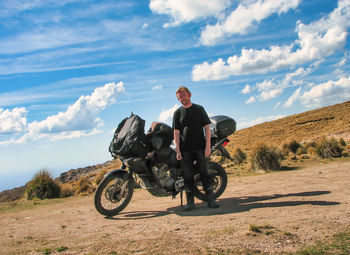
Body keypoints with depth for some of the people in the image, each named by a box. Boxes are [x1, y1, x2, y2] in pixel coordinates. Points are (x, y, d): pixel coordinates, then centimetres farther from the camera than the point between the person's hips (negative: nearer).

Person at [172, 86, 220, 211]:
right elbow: (176, 132, 6)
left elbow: (207, 128, 4)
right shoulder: (177, 113, 11)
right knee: (188, 175, 0)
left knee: (204, 172, -1)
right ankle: (190, 201, 6)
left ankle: (210, 199, 5)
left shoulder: (199, 109, 8)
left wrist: (208, 146, -6)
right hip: (186, 149, 1)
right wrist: (177, 151, -3)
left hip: (200, 147, -1)